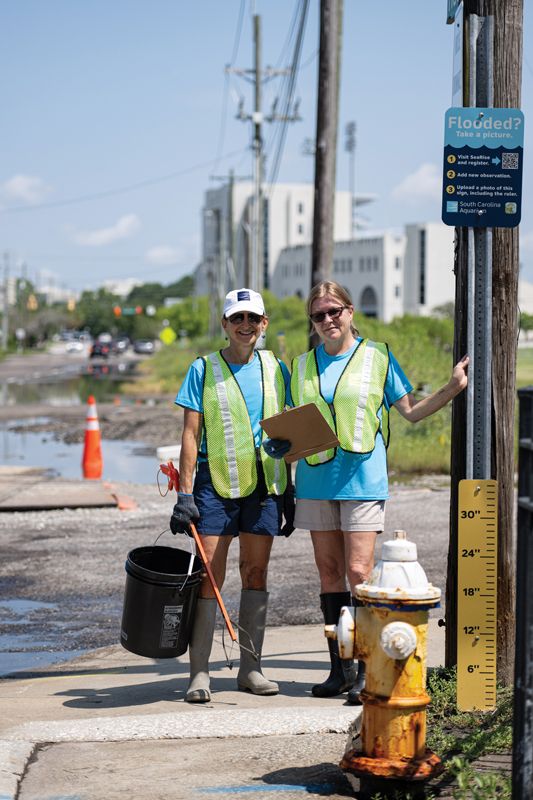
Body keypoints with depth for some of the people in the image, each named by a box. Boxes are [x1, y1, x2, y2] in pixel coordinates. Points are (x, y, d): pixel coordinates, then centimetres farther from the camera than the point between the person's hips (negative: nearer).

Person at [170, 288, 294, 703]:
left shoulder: (275, 369, 10)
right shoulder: (204, 370, 1)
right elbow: (191, 434, -2)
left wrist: (288, 493, 12)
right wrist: (185, 494, -9)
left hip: (264, 485, 3)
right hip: (215, 485, -3)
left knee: (256, 573, 7)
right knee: (210, 576, -7)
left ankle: (251, 668, 14)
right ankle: (200, 673, -3)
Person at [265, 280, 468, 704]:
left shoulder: (377, 356, 3)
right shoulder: (302, 365, 11)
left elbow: (412, 410, 5)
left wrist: (454, 387, -7)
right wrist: (281, 444, -5)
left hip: (362, 479, -4)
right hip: (316, 480, 4)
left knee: (359, 573, -10)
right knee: (330, 574, 6)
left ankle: (367, 671, -4)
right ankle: (340, 669, 14)